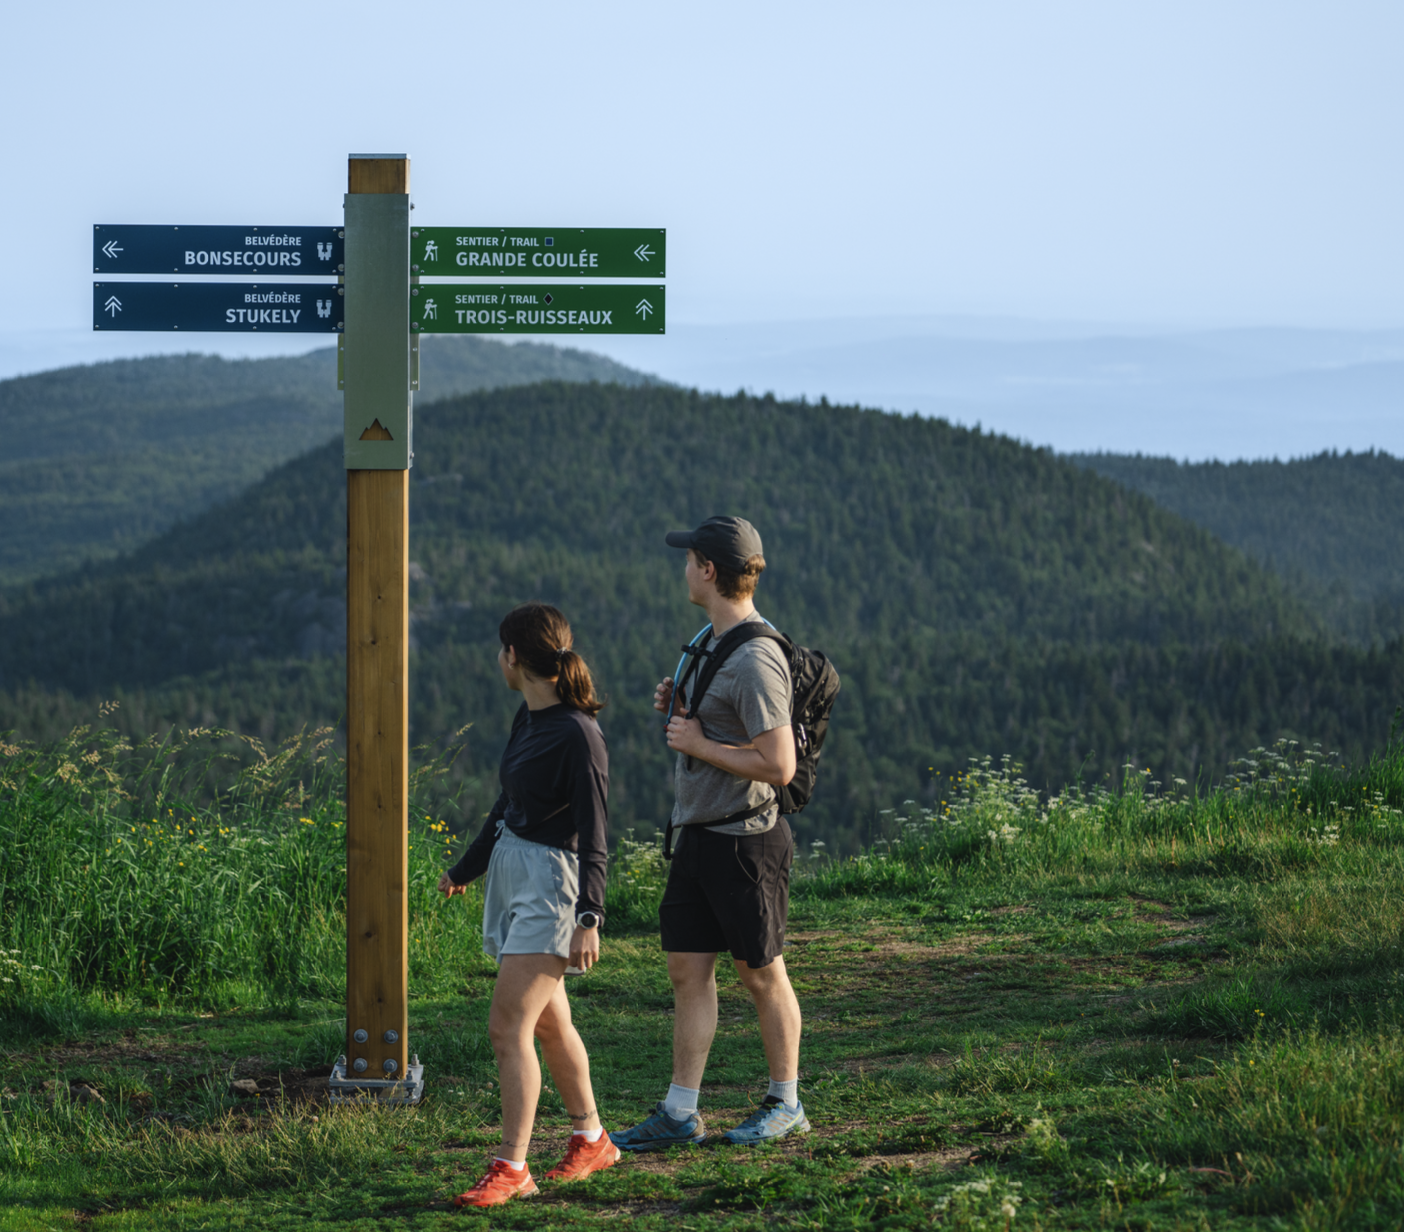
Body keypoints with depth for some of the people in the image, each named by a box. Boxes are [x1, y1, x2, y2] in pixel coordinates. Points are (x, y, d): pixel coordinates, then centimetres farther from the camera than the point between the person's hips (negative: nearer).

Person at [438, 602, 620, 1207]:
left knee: (508, 1027, -12)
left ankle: (511, 1168, -9)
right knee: (548, 1022, 17)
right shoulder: (528, 717, 9)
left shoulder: (577, 735, -17)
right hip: (510, 868, 9)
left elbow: (593, 834, -17)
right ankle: (591, 1140, 30)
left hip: (552, 883, -9)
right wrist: (464, 870, 31)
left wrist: (589, 918, -22)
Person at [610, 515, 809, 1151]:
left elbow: (778, 765, -24)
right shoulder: (713, 639, 11)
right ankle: (679, 1114, 12)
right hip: (698, 832, 9)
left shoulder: (755, 659, -20)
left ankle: (786, 1103, 18)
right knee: (688, 971, 8)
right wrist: (678, 706, 6)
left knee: (761, 973, 4)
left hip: (743, 838, -9)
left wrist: (698, 744, -17)